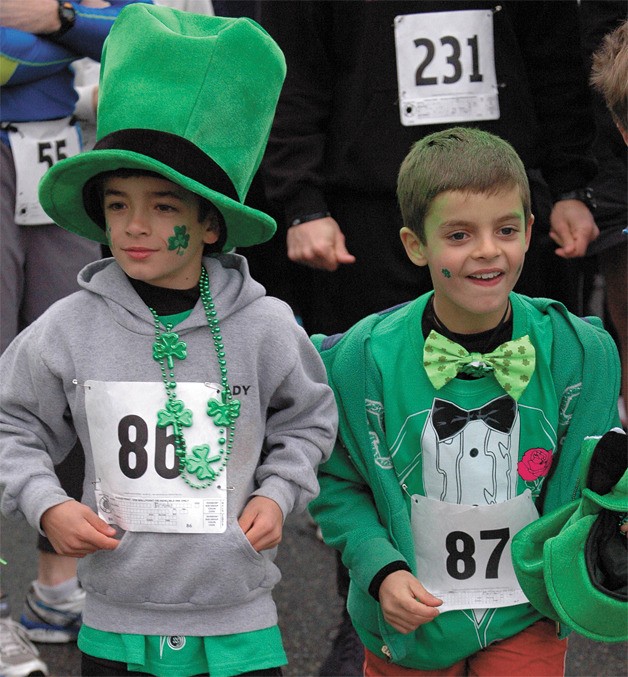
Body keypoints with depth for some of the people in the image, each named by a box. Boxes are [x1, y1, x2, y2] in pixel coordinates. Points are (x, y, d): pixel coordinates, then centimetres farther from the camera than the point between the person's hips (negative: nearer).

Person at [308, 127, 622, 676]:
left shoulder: (581, 353, -10)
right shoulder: (362, 359, -14)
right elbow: (337, 484, -3)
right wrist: (382, 570, -16)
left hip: (527, 619, 0)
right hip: (411, 618, 0)